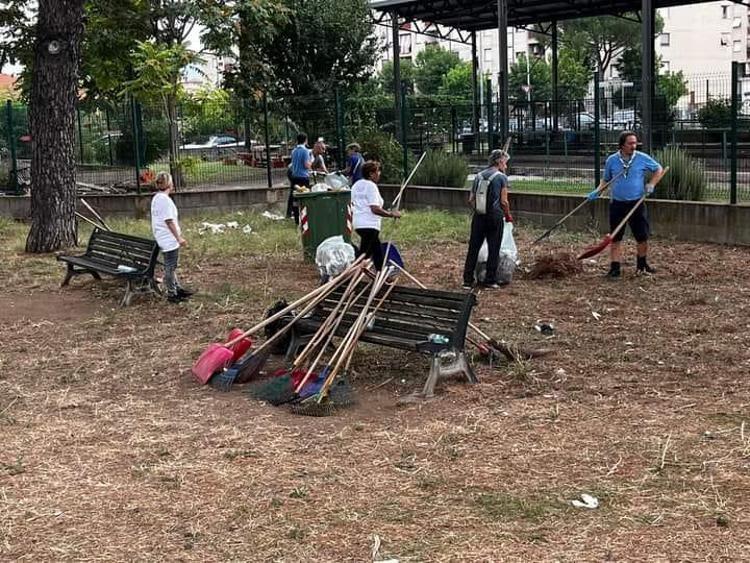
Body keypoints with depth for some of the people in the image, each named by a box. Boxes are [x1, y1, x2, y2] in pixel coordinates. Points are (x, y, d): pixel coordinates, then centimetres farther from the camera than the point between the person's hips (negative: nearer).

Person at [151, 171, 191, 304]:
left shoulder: (156, 198, 11)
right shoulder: (165, 199, -19)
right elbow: (169, 221, -21)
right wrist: (179, 238, -18)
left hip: (163, 238, 10)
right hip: (169, 239, -10)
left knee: (171, 266, 18)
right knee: (170, 267, -1)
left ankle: (177, 289, 28)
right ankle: (172, 294, 6)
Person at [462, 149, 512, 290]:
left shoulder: (478, 176, 10)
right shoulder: (502, 177, -5)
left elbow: (471, 200, 8)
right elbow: (504, 201, -8)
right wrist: (508, 215, 7)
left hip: (478, 217, 4)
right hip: (494, 217, -4)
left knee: (473, 248, 7)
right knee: (493, 250, 5)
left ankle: (467, 280, 7)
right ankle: (490, 281, 8)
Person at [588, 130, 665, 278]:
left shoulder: (642, 158, -2)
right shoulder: (611, 160, 1)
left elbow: (659, 170, 10)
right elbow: (606, 179, 13)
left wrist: (651, 184, -4)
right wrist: (598, 191, -3)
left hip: (637, 203, 0)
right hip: (617, 204, 0)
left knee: (642, 237, 4)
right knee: (615, 238, 2)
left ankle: (642, 265, 24)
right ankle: (615, 268, 7)